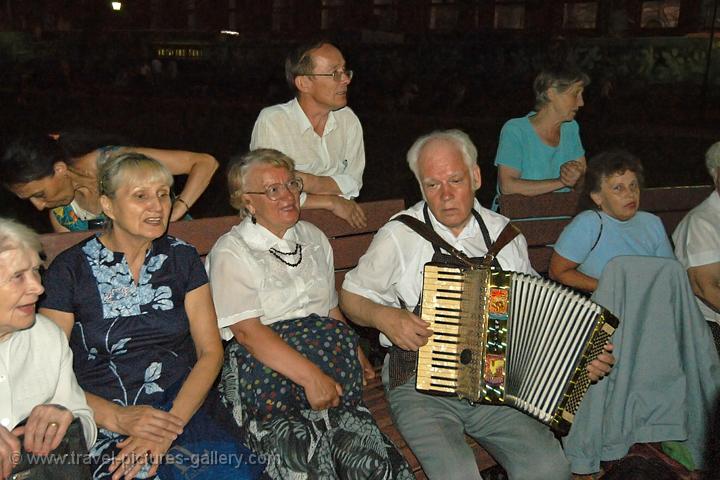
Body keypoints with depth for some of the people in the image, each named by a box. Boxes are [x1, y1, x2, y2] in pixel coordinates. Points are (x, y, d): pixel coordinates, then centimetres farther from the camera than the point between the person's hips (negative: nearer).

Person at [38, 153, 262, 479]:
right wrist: (118, 417, -16)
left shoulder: (182, 257, 8)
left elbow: (210, 352, 4)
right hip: (104, 423, -2)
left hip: (183, 407, 2)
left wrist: (172, 423, -11)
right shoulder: (70, 269, 0)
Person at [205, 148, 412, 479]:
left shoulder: (313, 238, 20)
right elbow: (247, 331, -11)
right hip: (267, 372, -4)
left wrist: (357, 357, 9)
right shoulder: (231, 252, 1)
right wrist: (311, 377, -19)